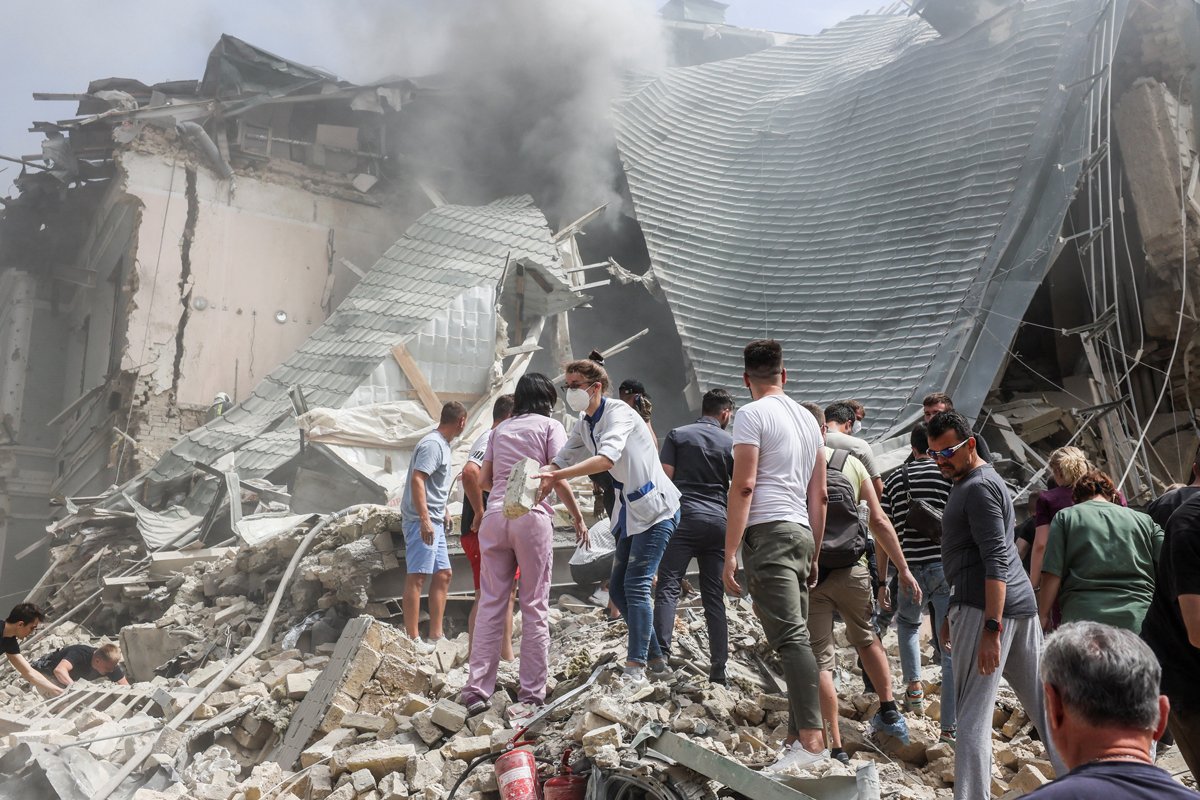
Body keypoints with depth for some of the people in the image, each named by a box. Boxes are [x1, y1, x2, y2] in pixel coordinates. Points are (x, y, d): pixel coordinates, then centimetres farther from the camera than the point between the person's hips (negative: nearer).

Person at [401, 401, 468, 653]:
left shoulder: (442, 444, 16)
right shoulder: (433, 444, -15)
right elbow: (417, 480, -24)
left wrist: (443, 511, 30)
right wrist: (425, 519, -29)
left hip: (434, 521, 11)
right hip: (422, 521, -10)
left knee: (443, 574, 12)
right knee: (417, 576, -7)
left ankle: (435, 637, 17)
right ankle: (413, 639, -4)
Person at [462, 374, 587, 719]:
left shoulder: (500, 429, 18)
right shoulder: (550, 426, 6)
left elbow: (484, 479, 15)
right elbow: (558, 480, -3)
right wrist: (578, 517, 7)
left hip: (495, 516, 4)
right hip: (533, 517, -4)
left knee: (490, 604, 6)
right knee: (535, 607, 2)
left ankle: (477, 690, 6)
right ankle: (531, 694, 5)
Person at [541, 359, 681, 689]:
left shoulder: (618, 412, -19)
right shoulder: (583, 425, 7)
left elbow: (607, 459, -35)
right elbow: (562, 461, 7)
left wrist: (557, 475, -43)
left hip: (655, 509, -9)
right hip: (629, 512, 9)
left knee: (636, 585, -13)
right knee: (618, 588, 9)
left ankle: (636, 669, -6)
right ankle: (656, 659, 20)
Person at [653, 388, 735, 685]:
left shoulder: (678, 435, 5)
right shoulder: (731, 444, 9)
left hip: (683, 516, -2)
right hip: (718, 521, 2)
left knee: (668, 587, -3)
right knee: (714, 597, 6)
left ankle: (661, 655, -17)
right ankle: (718, 670, 8)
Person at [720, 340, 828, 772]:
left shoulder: (752, 414, -4)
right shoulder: (808, 418, 19)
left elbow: (744, 485, -13)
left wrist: (730, 553, -12)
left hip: (768, 531, -8)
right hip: (802, 532, 8)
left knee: (790, 637, -14)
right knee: (796, 636, 9)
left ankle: (811, 738, -18)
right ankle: (796, 740, 14)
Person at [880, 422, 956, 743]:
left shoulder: (894, 481, 7)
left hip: (909, 569, 2)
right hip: (947, 568, -1)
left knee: (907, 623, 31)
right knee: (951, 649, 4)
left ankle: (914, 684, 18)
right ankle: (949, 728, 4)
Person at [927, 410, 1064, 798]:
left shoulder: (978, 487, -11)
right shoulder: (971, 482, 20)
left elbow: (996, 560, -20)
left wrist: (991, 628, -24)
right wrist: (954, 614, 29)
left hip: (987, 607, -10)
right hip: (1020, 604, 10)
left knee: (972, 715, -7)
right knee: (1042, 702, 15)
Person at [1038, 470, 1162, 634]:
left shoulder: (1065, 517, 5)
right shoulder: (1144, 520, 13)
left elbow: (1052, 575, -3)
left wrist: (1043, 615, 3)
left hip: (1083, 616, -2)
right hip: (1138, 621, 2)